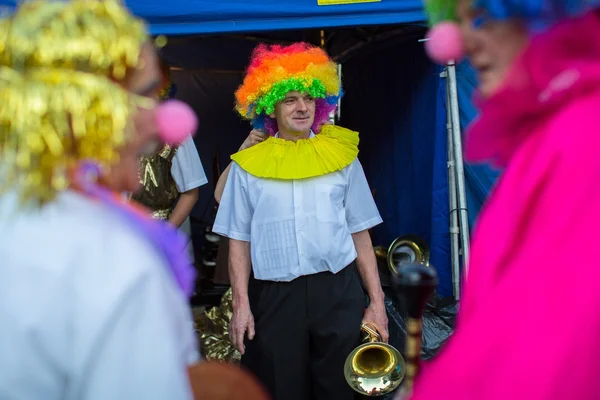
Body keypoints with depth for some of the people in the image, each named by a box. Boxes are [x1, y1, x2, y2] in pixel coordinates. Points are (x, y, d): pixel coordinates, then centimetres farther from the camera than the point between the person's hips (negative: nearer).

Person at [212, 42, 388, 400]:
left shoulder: (342, 155, 8)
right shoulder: (248, 165, 6)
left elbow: (360, 234, 7)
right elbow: (239, 239, 6)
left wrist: (377, 302, 3)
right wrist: (241, 304, -2)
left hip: (337, 293, 1)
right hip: (274, 296, 0)